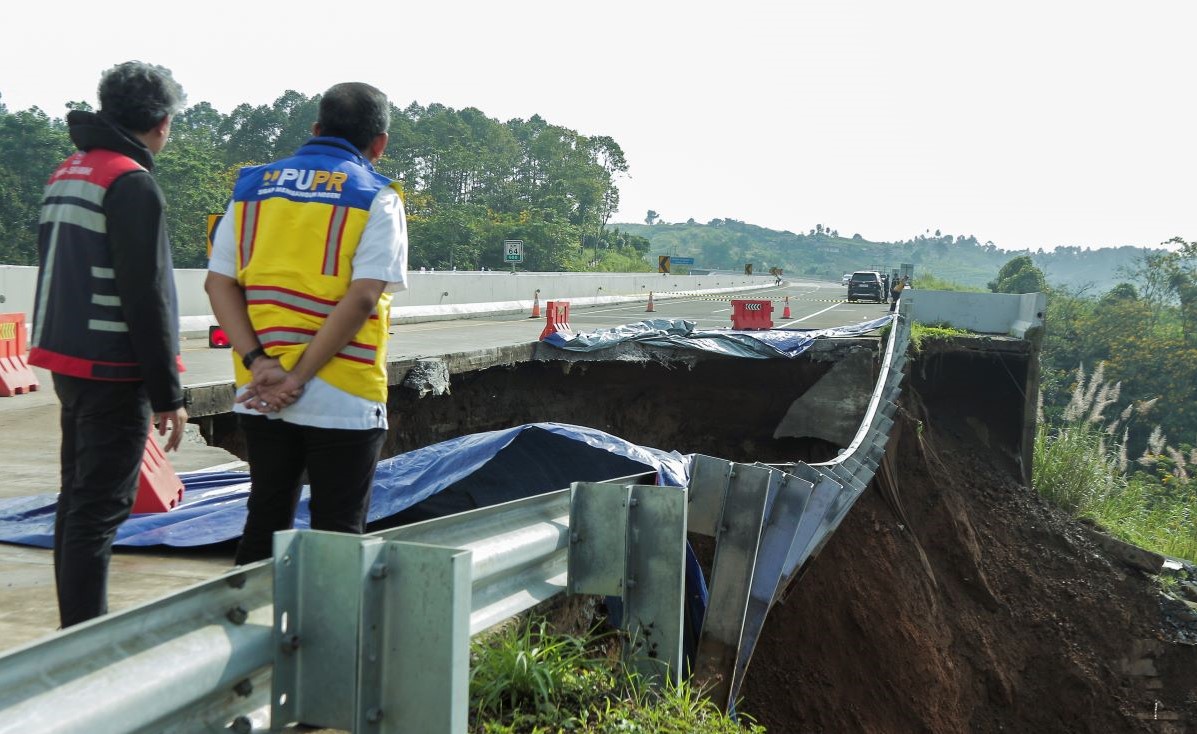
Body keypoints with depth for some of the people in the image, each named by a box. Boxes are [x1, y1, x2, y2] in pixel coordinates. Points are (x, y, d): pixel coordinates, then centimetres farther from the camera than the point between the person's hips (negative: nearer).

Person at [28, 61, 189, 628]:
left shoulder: (64, 175, 15)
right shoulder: (132, 183, -15)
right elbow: (146, 297, -18)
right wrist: (168, 395, -15)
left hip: (67, 363, 9)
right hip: (114, 373, -9)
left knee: (78, 499, 16)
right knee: (100, 508, -7)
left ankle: (76, 628, 25)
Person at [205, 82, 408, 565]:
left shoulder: (253, 186, 10)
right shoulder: (375, 197, -5)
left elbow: (219, 283, 3)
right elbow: (362, 297, -16)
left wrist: (259, 361, -7)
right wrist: (301, 376, -15)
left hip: (259, 395, 5)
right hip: (342, 399, -4)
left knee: (264, 523, 17)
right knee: (336, 533, 6)